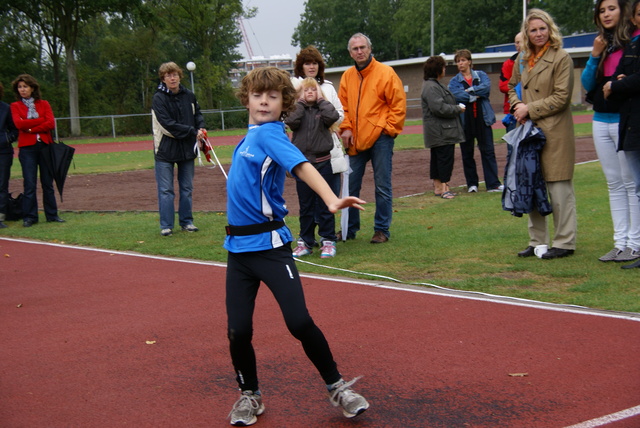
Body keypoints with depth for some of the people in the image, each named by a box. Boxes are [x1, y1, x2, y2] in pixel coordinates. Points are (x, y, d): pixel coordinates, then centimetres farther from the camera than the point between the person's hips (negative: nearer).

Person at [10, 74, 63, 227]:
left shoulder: (43, 104, 10)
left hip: (45, 146, 1)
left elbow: (51, 124, -4)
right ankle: (29, 217, 2)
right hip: (27, 148, -1)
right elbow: (19, 123, -10)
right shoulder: (15, 106, 7)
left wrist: (30, 128, -9)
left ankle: (52, 215, 12)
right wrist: (41, 120, -7)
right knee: (30, 184, -4)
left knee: (48, 183, 4)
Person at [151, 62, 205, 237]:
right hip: (165, 150, -4)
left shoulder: (189, 96, 4)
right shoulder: (159, 98, -10)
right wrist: (193, 132, -18)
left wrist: (201, 128, -3)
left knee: (187, 188, 11)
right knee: (166, 190, 0)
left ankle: (186, 221, 21)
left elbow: (197, 114, 19)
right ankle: (166, 225, 6)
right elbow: (168, 125, -17)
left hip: (187, 149, 4)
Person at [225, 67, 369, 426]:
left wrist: (331, 200, -43)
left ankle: (337, 387, 7)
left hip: (270, 245, -6)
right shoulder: (250, 136, 9)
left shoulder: (269, 134, -11)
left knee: (299, 321, -14)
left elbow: (301, 165, -30)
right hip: (239, 247, 6)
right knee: (239, 331, 3)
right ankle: (249, 395, 25)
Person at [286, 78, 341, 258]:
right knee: (305, 206, 9)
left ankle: (328, 241, 10)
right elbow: (291, 121, -16)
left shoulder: (323, 109, 3)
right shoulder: (297, 110, 5)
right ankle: (305, 242, 17)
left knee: (324, 205, 3)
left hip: (323, 163, -1)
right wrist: (301, 102, -9)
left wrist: (321, 100, -7)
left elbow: (333, 116, -19)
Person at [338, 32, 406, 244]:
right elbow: (343, 106, 14)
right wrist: (346, 128, 0)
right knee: (350, 186, 9)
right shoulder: (347, 76, 9)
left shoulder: (385, 73, -4)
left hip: (380, 137, -5)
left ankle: (382, 230, 10)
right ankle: (349, 228, 20)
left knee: (383, 187, 1)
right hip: (356, 140, 5)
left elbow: (399, 105, -5)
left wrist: (389, 129, -9)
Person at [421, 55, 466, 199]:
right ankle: (443, 187, -6)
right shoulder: (431, 87, -18)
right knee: (445, 157, -9)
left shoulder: (435, 85, 18)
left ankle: (437, 187, 19)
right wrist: (457, 109, -13)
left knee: (437, 158, 13)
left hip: (439, 132, 11)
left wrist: (456, 108, 12)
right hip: (441, 132, -11)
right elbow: (439, 108, -25)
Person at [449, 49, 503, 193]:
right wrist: (476, 95, -13)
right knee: (467, 153, 5)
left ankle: (493, 184, -3)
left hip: (482, 118, -1)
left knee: (488, 150, -3)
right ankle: (472, 184, 15)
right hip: (464, 121, 1)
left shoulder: (481, 75, 10)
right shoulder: (454, 81, 8)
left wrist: (470, 90, -12)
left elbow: (486, 87, -11)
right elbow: (456, 95, -12)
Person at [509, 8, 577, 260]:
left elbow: (561, 97, -12)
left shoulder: (561, 58, -7)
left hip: (554, 133, -7)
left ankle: (564, 242, 6)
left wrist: (529, 109, -12)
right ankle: (537, 241, 18)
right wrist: (517, 105, 5)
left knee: (559, 188, -3)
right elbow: (512, 87, 26)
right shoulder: (523, 60, 13)